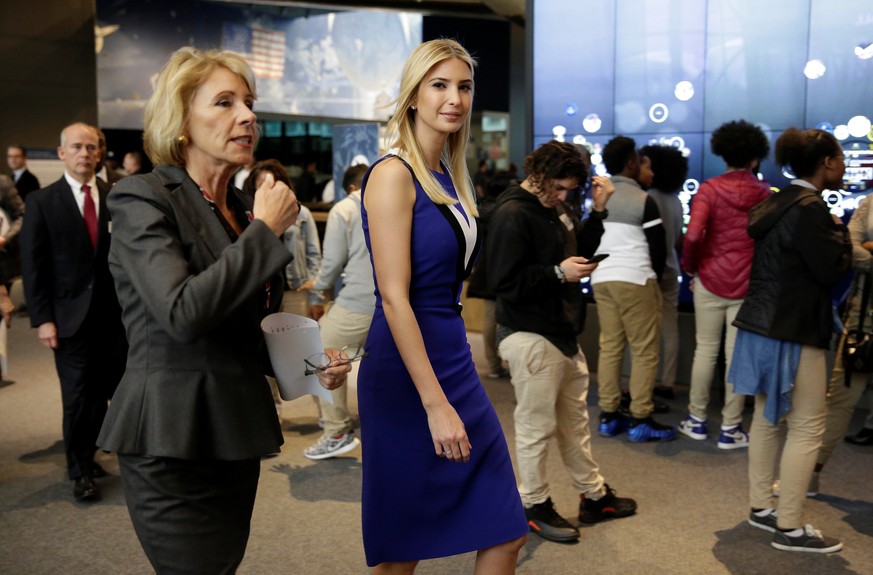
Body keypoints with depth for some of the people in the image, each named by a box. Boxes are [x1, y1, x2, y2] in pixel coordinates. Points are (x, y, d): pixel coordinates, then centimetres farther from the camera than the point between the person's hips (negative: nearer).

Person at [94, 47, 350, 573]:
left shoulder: (244, 208, 12)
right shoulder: (143, 199, -10)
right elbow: (183, 313, -26)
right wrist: (266, 231, -17)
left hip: (235, 431, 7)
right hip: (174, 440, -7)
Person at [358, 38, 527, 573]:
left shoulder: (450, 176, 12)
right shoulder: (394, 174, -12)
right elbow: (394, 297, -19)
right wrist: (435, 404, -21)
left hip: (456, 361, 8)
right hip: (406, 369, -8)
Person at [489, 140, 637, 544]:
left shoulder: (556, 208, 11)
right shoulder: (513, 215, -17)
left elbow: (579, 250, 18)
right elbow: (504, 281, -23)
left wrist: (598, 210, 6)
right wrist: (558, 273, -23)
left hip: (563, 332, 9)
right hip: (531, 339, -9)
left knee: (575, 420, 19)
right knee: (536, 427, 2)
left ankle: (593, 496, 33)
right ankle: (534, 506, 19)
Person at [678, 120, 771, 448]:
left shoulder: (710, 189, -6)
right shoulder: (765, 193, 1)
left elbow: (693, 236, -17)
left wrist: (690, 268, -2)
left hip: (711, 280, 0)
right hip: (748, 284, 1)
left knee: (705, 350, 11)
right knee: (738, 355, 6)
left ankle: (697, 420, 21)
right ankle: (730, 428, 12)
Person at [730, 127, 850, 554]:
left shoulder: (778, 203, 12)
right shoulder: (809, 208, -18)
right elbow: (833, 269, -16)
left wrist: (830, 230, 10)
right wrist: (838, 231, -1)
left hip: (765, 324, 10)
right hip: (792, 332, -10)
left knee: (768, 419, 16)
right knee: (807, 429, -2)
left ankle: (761, 507, 25)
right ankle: (789, 527, 4)